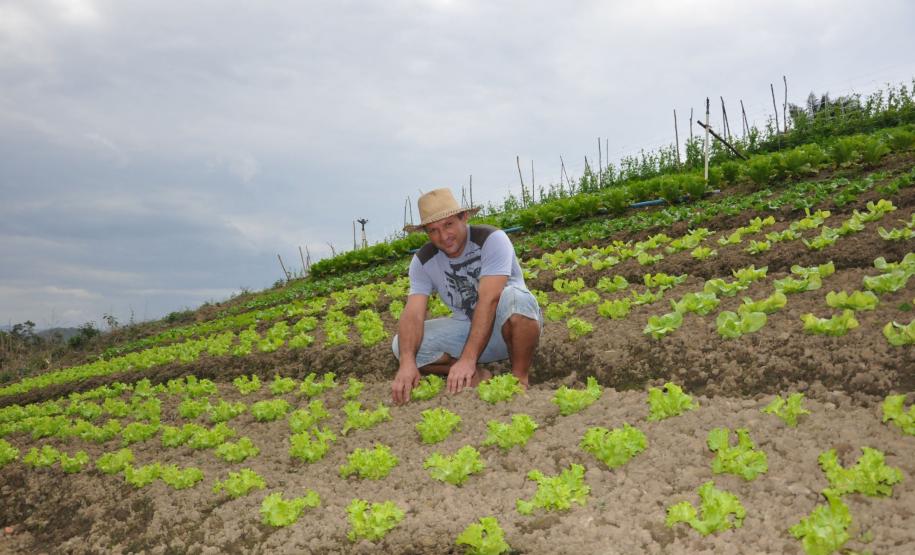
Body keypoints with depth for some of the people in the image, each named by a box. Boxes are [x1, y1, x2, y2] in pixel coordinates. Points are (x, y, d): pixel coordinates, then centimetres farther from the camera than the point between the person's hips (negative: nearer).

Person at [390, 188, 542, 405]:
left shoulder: (491, 239, -22)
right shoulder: (423, 261, -8)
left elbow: (489, 300, -32)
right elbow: (413, 314, -20)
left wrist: (468, 359, -41)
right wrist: (407, 362, -40)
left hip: (514, 323, -4)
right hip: (468, 327, 4)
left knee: (513, 297, -40)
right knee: (402, 345, -16)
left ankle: (520, 379, -19)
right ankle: (478, 376, -10)